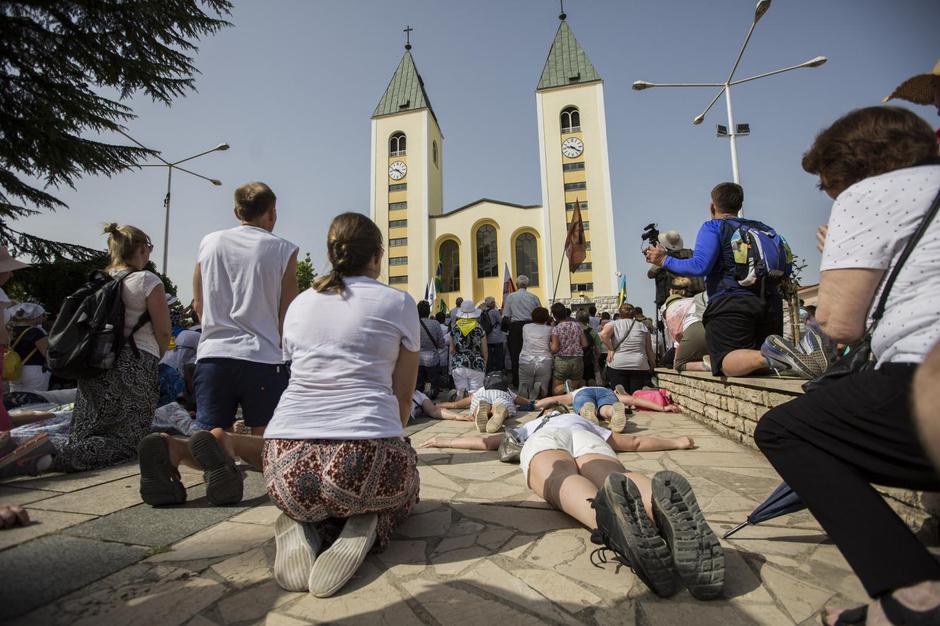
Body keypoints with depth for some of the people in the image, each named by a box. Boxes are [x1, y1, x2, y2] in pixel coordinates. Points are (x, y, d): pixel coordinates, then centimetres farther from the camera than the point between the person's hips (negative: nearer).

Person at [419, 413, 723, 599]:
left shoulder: (529, 428, 47)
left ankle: (612, 516, -68)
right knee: (615, 477, -29)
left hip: (542, 439, -1)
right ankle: (660, 500, -66)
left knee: (564, 483, -32)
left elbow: (486, 441, 48)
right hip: (584, 437, 1)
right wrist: (676, 443, 64)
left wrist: (446, 441, 62)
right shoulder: (588, 425, 48)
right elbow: (634, 443, 49)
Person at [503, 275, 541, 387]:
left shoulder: (510, 297, -2)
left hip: (515, 327, -1)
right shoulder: (534, 297, 1)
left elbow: (506, 316, -4)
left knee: (515, 355, 7)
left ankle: (517, 382, 11)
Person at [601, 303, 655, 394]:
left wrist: (610, 350, -4)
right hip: (640, 366, 2)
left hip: (617, 365, -1)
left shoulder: (614, 324, 6)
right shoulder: (643, 327, 14)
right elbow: (649, 350, 13)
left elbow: (603, 335, -15)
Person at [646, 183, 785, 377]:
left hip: (730, 304, -6)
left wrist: (664, 260, -1)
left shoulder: (713, 227, 2)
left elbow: (699, 266, -13)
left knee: (728, 364, -7)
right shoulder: (765, 229, 21)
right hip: (771, 304, 6)